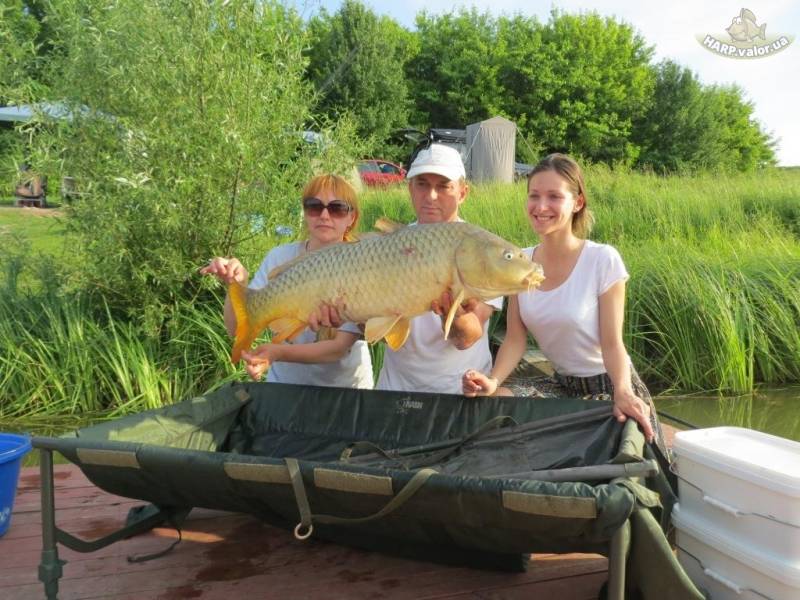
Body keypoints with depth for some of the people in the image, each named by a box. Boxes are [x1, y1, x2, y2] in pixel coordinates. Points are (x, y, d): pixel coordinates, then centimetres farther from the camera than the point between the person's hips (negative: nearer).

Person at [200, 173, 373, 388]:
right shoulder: (279, 258, -8)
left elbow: (341, 347, -21)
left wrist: (278, 353, -37)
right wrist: (236, 285, -29)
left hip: (344, 389, 0)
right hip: (284, 384, 0)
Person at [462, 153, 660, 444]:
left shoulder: (603, 260, -16)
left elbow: (612, 343, -16)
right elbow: (515, 339, -5)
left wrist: (622, 392, -34)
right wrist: (493, 381, -23)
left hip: (609, 386, -3)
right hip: (562, 387, 3)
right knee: (497, 400, -19)